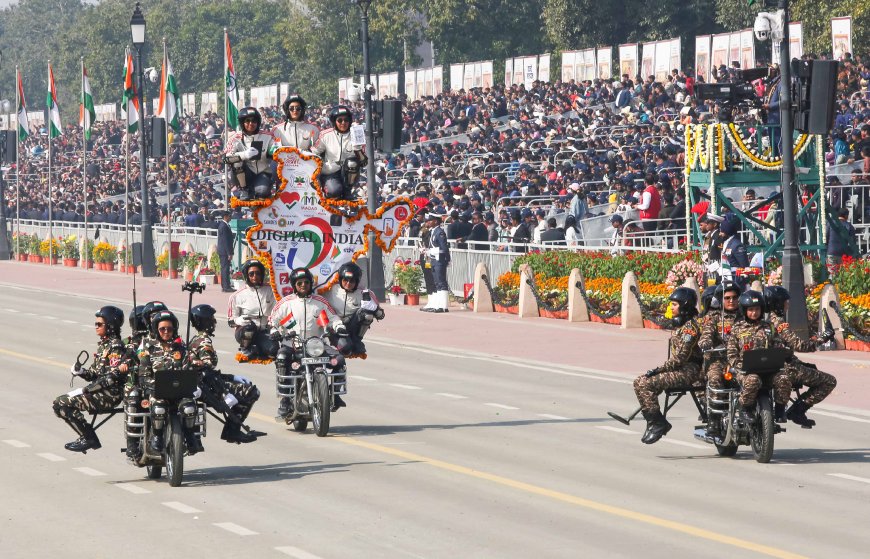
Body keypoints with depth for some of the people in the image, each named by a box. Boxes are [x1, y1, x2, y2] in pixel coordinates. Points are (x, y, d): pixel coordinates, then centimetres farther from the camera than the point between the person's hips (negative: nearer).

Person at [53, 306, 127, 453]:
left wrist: (84, 390, -21)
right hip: (100, 392, 10)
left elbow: (113, 377, -22)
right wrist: (80, 371, -6)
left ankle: (89, 439, -10)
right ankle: (86, 436, 7)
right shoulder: (102, 345, 16)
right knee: (58, 404, 6)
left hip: (110, 394, -10)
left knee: (64, 404, -18)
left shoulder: (115, 347, -13)